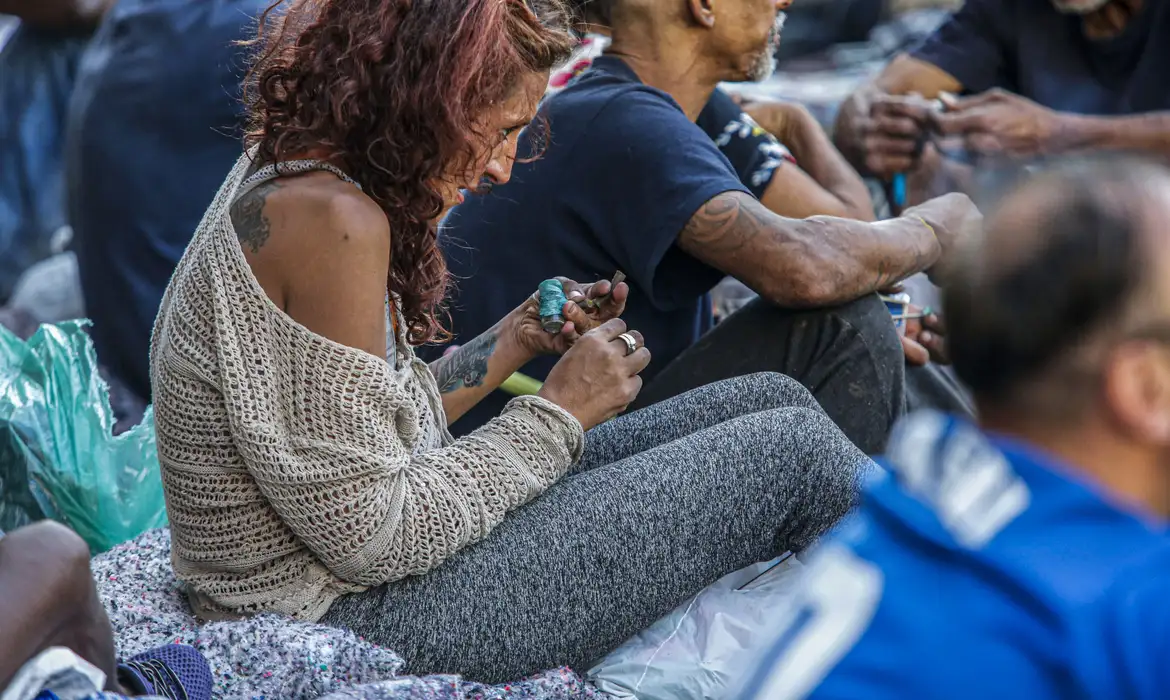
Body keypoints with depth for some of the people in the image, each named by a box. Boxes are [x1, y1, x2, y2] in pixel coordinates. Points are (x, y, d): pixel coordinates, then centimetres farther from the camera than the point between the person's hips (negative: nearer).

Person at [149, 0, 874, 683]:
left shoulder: (287, 177, 6)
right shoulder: (331, 222, -25)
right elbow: (371, 539, -24)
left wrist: (516, 339, 6)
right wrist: (558, 414, -13)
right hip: (360, 616, -10)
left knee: (772, 401, 9)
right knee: (793, 452, -4)